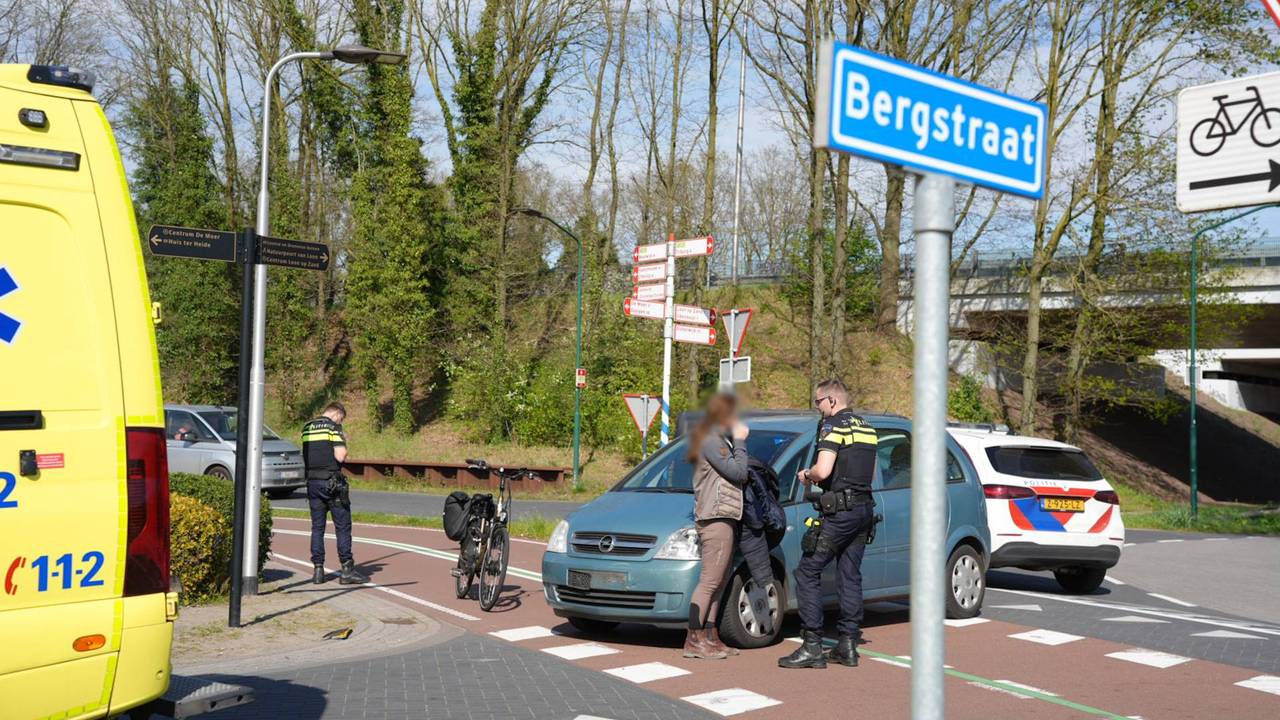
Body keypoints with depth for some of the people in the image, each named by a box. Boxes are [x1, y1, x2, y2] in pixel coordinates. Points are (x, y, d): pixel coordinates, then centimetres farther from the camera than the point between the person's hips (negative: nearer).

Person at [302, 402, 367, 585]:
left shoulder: (306, 428, 12)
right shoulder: (333, 427, -8)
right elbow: (340, 456, -16)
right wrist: (344, 442, 4)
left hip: (312, 482, 6)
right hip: (332, 481, -6)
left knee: (317, 527, 9)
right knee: (342, 526, 0)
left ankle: (318, 570, 8)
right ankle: (347, 570, 0)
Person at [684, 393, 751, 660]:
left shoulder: (719, 440, 21)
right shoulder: (710, 441, -10)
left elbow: (738, 475, 18)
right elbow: (737, 472, -14)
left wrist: (736, 442, 8)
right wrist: (739, 442, -5)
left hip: (723, 517, 10)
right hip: (715, 517, -10)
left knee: (718, 582, 11)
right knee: (709, 581, -11)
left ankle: (710, 637, 15)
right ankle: (694, 641, -10)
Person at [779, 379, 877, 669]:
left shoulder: (834, 426, -10)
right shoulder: (867, 428, 16)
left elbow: (823, 471, -21)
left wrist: (806, 474, -2)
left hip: (839, 512, -9)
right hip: (864, 509, 9)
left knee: (808, 572, -5)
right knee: (850, 576, 12)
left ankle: (812, 647, -8)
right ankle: (848, 645, 12)